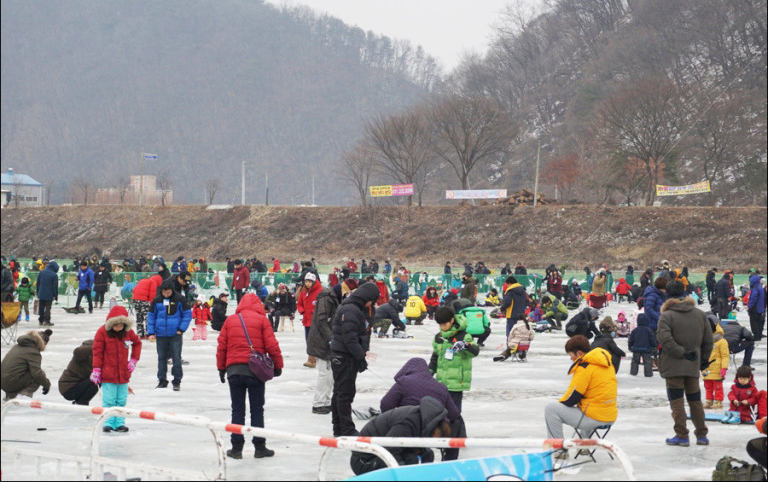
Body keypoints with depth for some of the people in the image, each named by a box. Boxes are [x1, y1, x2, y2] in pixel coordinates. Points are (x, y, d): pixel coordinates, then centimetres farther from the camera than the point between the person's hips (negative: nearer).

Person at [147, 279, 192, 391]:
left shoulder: (179, 300, -4)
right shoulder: (157, 301, 2)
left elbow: (187, 314, 2)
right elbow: (151, 316, 9)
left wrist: (181, 329, -6)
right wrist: (151, 332, 3)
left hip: (175, 335, -2)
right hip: (161, 334, 2)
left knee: (176, 358, -4)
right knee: (162, 358, 9)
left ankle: (177, 381, 5)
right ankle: (162, 380, 20)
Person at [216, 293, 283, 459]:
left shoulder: (230, 320, 7)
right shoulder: (262, 320, -1)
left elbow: (221, 346, 8)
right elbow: (272, 345, -5)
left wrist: (221, 368, 17)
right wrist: (278, 365, 7)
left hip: (234, 370, 2)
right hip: (255, 370, -2)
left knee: (237, 409, 8)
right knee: (257, 409, 5)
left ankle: (237, 447, 8)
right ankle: (259, 447, 6)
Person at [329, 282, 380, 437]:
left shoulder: (355, 308, 17)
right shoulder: (350, 310, -18)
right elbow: (350, 337, -24)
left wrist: (361, 354, 17)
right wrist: (360, 357, -21)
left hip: (341, 357, 11)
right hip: (344, 357, -11)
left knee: (340, 392, 15)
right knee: (345, 393, -7)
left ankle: (338, 429, 22)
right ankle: (347, 430, -4)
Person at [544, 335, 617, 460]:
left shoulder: (584, 367, -15)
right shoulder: (606, 362, 11)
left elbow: (571, 398, -14)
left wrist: (560, 402, 9)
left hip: (594, 418, -9)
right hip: (611, 416, 9)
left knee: (551, 408, -5)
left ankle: (559, 450, 0)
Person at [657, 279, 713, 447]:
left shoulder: (667, 316, -9)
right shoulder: (700, 314, 6)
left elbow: (664, 338, -22)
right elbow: (708, 340, 9)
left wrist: (681, 352, -14)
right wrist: (704, 359, 17)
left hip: (673, 366, -5)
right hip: (693, 366, 5)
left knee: (677, 401, 1)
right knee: (695, 400, 14)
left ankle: (682, 436, 0)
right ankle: (702, 435, 18)